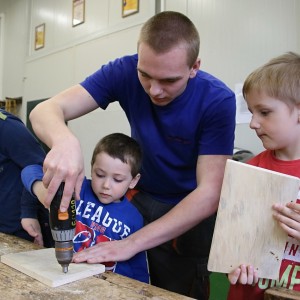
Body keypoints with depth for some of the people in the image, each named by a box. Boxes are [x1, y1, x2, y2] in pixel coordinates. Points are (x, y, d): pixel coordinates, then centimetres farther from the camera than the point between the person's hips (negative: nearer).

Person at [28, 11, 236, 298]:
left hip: (191, 210, -1)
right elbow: (46, 110, -24)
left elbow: (209, 194, -28)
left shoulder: (217, 100, -24)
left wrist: (133, 242, -36)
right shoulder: (125, 72, -19)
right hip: (141, 196, 2)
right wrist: (64, 141, -48)